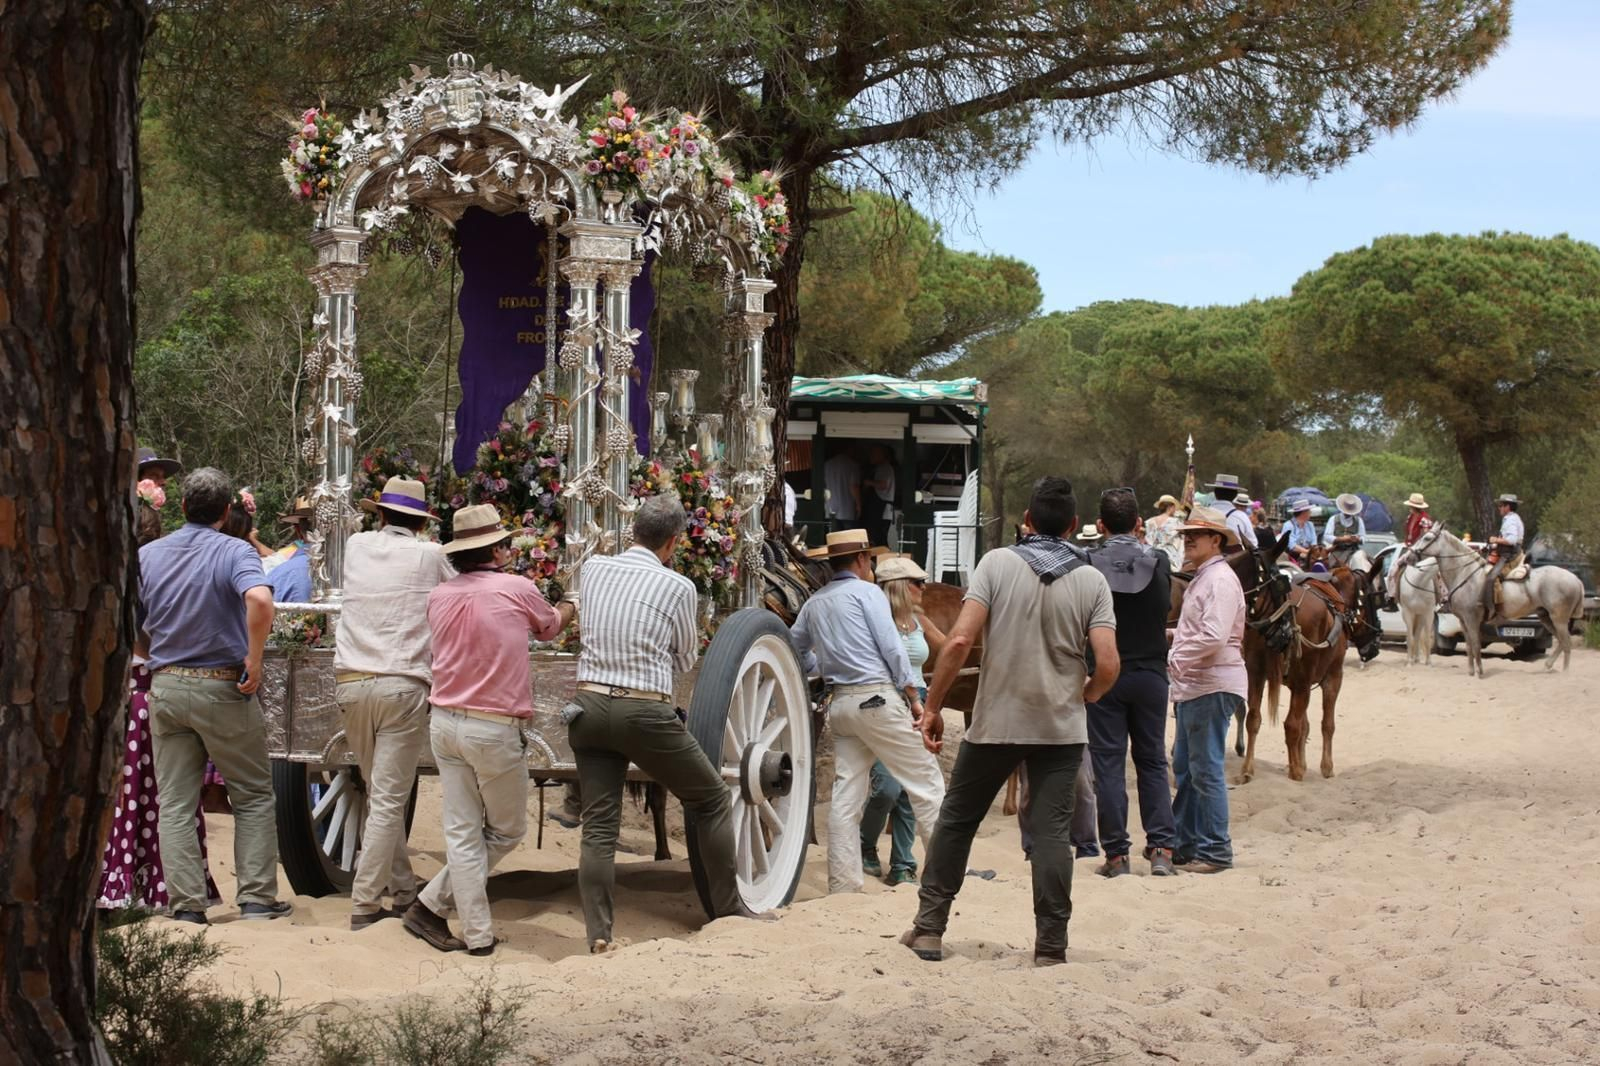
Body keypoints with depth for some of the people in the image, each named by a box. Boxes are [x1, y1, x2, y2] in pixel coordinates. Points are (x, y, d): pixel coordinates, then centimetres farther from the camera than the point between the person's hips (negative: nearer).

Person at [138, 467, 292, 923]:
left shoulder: (147, 556, 4)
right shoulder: (234, 552, -10)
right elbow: (259, 600, -30)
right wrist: (254, 659, -19)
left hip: (166, 686, 4)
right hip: (222, 688, -4)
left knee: (175, 803, 8)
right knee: (253, 796, 9)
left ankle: (187, 903, 6)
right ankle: (256, 898, 7)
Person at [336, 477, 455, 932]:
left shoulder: (356, 546, 11)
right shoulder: (430, 557, 2)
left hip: (351, 684, 4)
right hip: (404, 685, -4)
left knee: (380, 793, 16)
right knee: (388, 799, -3)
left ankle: (403, 890, 21)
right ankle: (365, 903, -5)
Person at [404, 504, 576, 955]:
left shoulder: (439, 596, 6)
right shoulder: (516, 589, -7)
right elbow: (549, 627, 14)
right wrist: (570, 607, 39)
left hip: (445, 724, 5)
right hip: (495, 729, -5)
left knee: (463, 833, 7)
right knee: (506, 831, 12)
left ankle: (478, 935, 7)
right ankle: (431, 904, 9)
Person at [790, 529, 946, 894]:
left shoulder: (814, 603, 15)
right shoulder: (866, 592, -4)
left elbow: (795, 647, 24)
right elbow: (892, 648, -10)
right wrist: (913, 696, -6)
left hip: (840, 703, 7)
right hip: (878, 697, -7)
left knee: (846, 795, 6)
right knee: (925, 781, 0)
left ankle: (843, 885, 3)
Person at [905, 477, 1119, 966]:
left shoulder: (997, 563, -5)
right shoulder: (1092, 581, -1)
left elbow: (960, 639, -14)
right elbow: (1107, 665, -9)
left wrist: (933, 706, -5)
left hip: (995, 723, -1)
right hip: (1061, 728, 1)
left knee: (956, 820, 13)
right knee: (1052, 832, 3)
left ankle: (929, 929, 17)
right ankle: (1050, 947, 3)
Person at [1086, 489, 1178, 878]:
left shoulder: (1089, 564, -9)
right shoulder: (1159, 562, -4)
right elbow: (1166, 607, 10)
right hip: (1150, 672, 2)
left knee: (1108, 764, 4)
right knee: (1152, 762, 12)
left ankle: (1116, 854, 4)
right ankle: (1162, 848, 6)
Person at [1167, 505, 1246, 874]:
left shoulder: (1220, 580, -14)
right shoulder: (1201, 578, 17)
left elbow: (1214, 637, -25)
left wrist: (1174, 661, -18)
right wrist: (1176, 661, 12)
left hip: (1212, 687, -10)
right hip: (1192, 686, 10)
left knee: (1206, 770, -6)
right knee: (1184, 767, 15)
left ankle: (1216, 850, 0)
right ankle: (1185, 844, 24)